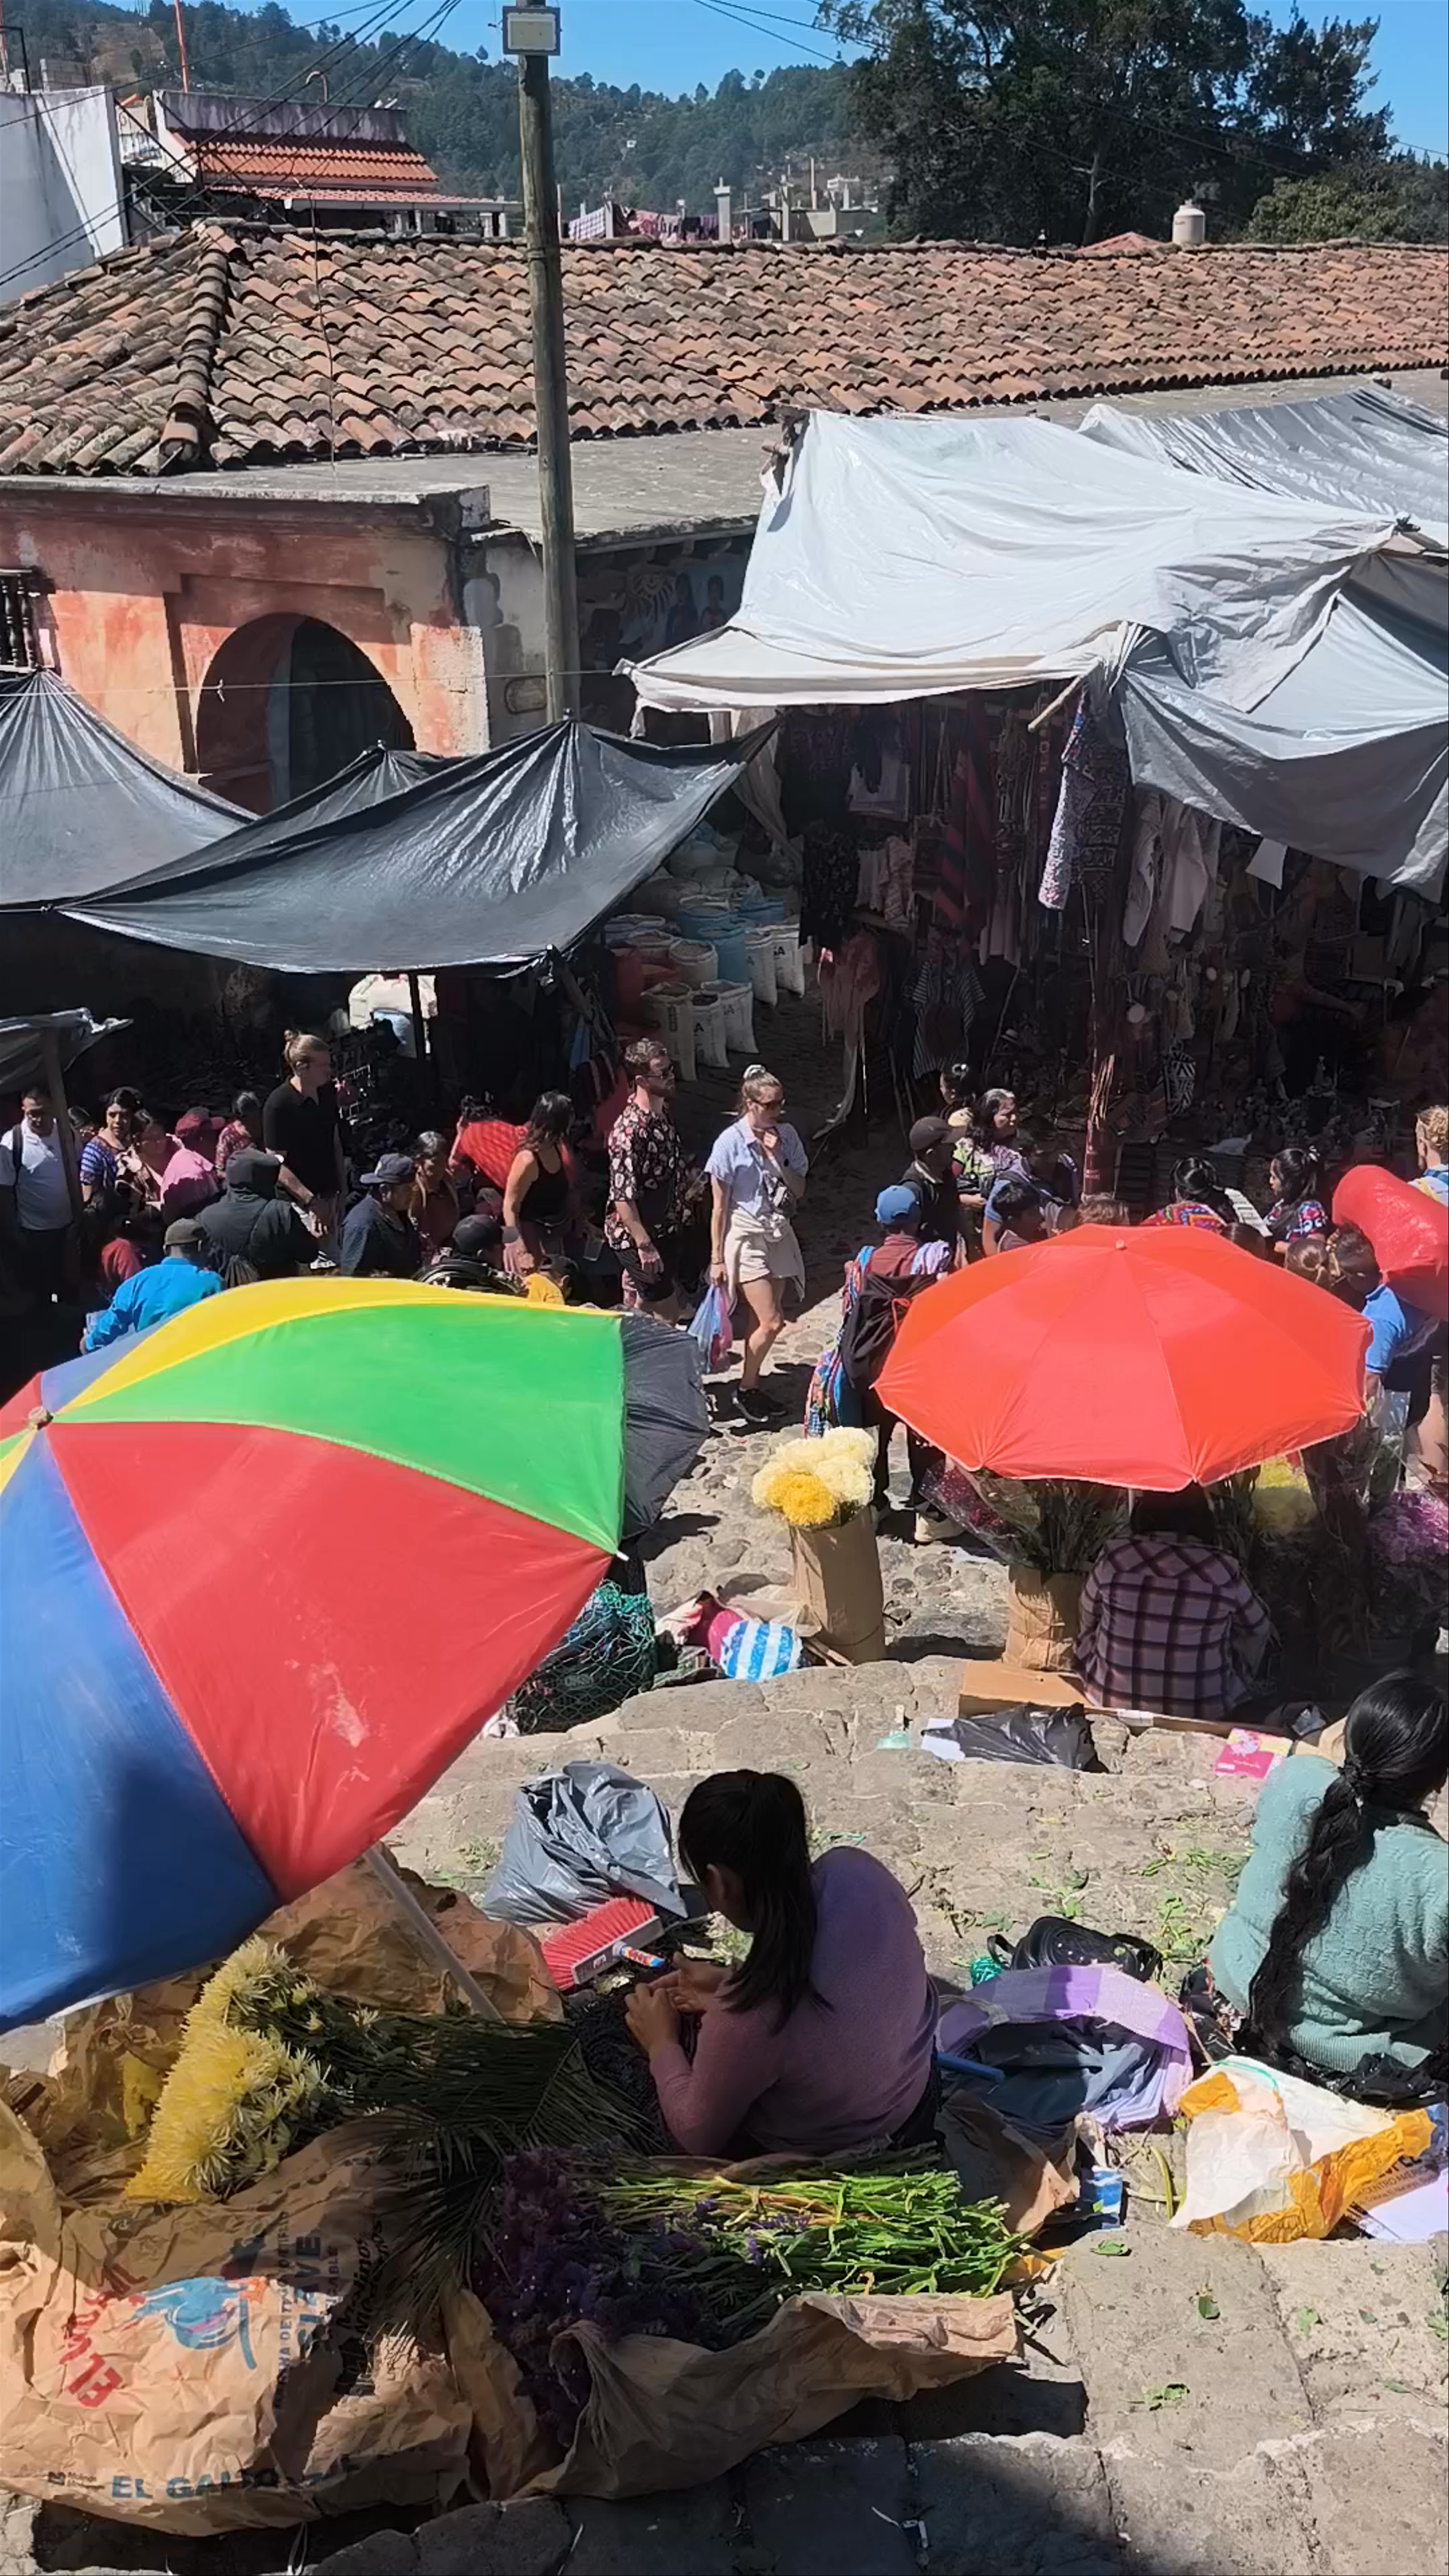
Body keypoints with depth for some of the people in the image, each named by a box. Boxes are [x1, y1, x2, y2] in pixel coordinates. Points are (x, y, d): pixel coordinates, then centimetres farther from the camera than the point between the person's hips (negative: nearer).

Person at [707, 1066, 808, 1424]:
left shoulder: (786, 1136, 0)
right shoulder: (731, 1143, -14)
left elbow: (799, 1191, 3)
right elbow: (719, 1206, -10)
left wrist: (777, 1159, -13)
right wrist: (717, 1257, -9)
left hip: (778, 1233, 5)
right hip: (746, 1235, -5)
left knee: (762, 1321, 10)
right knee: (772, 1322, -8)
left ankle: (753, 1386, 24)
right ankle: (746, 1389, 10)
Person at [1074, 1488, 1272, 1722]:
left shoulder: (1114, 1558, -11)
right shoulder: (1225, 1572, -12)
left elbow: (1086, 1620, 8)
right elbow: (1259, 1628, 7)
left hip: (1111, 1703, 1)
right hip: (1202, 1711, 0)